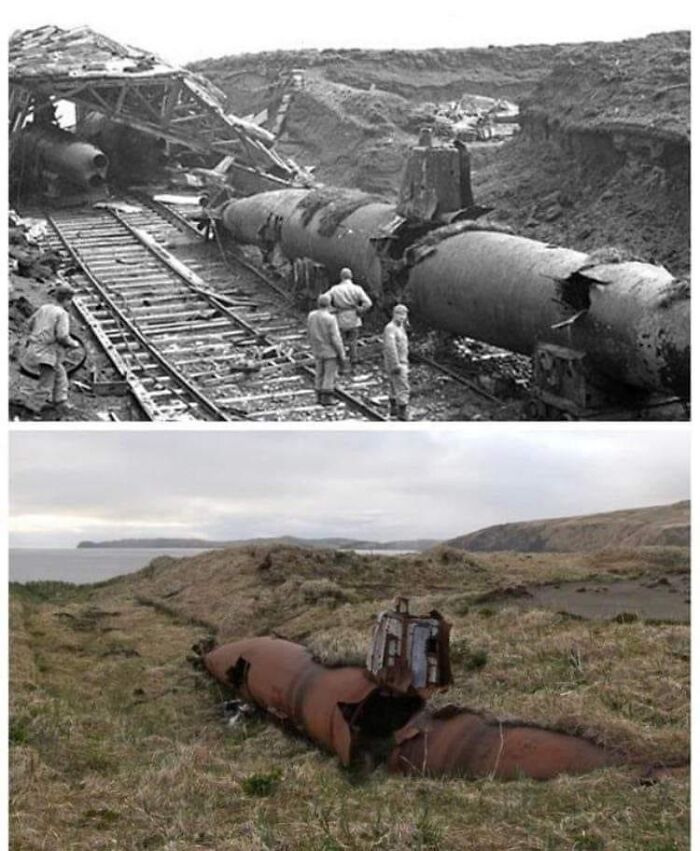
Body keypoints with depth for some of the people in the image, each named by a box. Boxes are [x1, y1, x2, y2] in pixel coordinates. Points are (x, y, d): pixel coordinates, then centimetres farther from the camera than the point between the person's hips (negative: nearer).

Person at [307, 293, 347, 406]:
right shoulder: (330, 319, -22)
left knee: (320, 375, 15)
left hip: (318, 351, 6)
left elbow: (310, 335, 5)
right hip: (331, 352, -6)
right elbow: (336, 339, -19)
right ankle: (327, 398, 6)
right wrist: (342, 355, -10)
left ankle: (320, 398, 21)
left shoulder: (311, 316, -5)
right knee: (330, 375, 3)